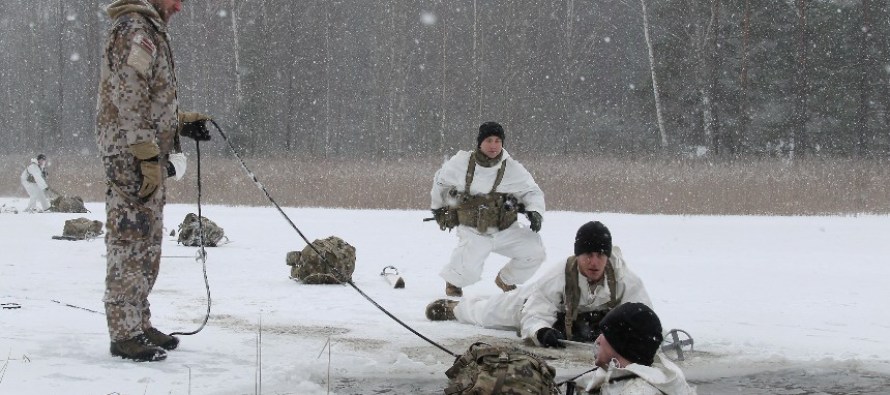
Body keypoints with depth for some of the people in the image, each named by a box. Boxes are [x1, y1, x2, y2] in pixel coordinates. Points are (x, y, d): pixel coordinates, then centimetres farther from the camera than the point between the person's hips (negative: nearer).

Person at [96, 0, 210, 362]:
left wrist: (180, 122, 18)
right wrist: (149, 157, -20)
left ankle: (139, 324, 21)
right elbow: (129, 100, -18)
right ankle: (125, 335, -5)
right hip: (132, 157, -10)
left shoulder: (150, 30, 21)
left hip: (147, 159, 10)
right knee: (132, 242, -8)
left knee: (146, 245, 14)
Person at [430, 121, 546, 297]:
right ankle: (453, 281, 16)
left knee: (535, 252, -12)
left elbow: (532, 191, 4)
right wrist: (438, 207, 22)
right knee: (469, 272, -24)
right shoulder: (461, 163, -11)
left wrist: (534, 211, -17)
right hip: (473, 232, -3)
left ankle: (506, 280, 18)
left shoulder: (513, 169, -9)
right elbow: (440, 181, 10)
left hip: (506, 230, 3)